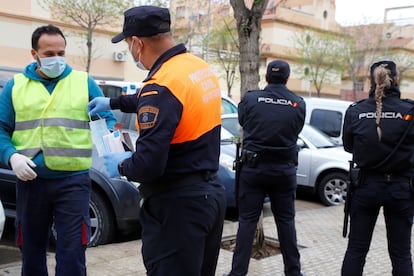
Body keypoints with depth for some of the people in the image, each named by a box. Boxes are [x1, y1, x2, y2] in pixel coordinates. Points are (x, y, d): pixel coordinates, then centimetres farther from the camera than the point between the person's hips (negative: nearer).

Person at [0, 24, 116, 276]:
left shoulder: (85, 82, 5)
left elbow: (107, 119, 4)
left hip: (73, 180, -2)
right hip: (31, 181, 2)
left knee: (72, 254, 0)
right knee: (31, 252, 15)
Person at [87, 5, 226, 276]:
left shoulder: (162, 84, -22)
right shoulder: (201, 68, 6)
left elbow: (148, 165, -27)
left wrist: (121, 166, -5)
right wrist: (114, 102, 32)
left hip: (177, 205, -9)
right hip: (211, 194, 9)